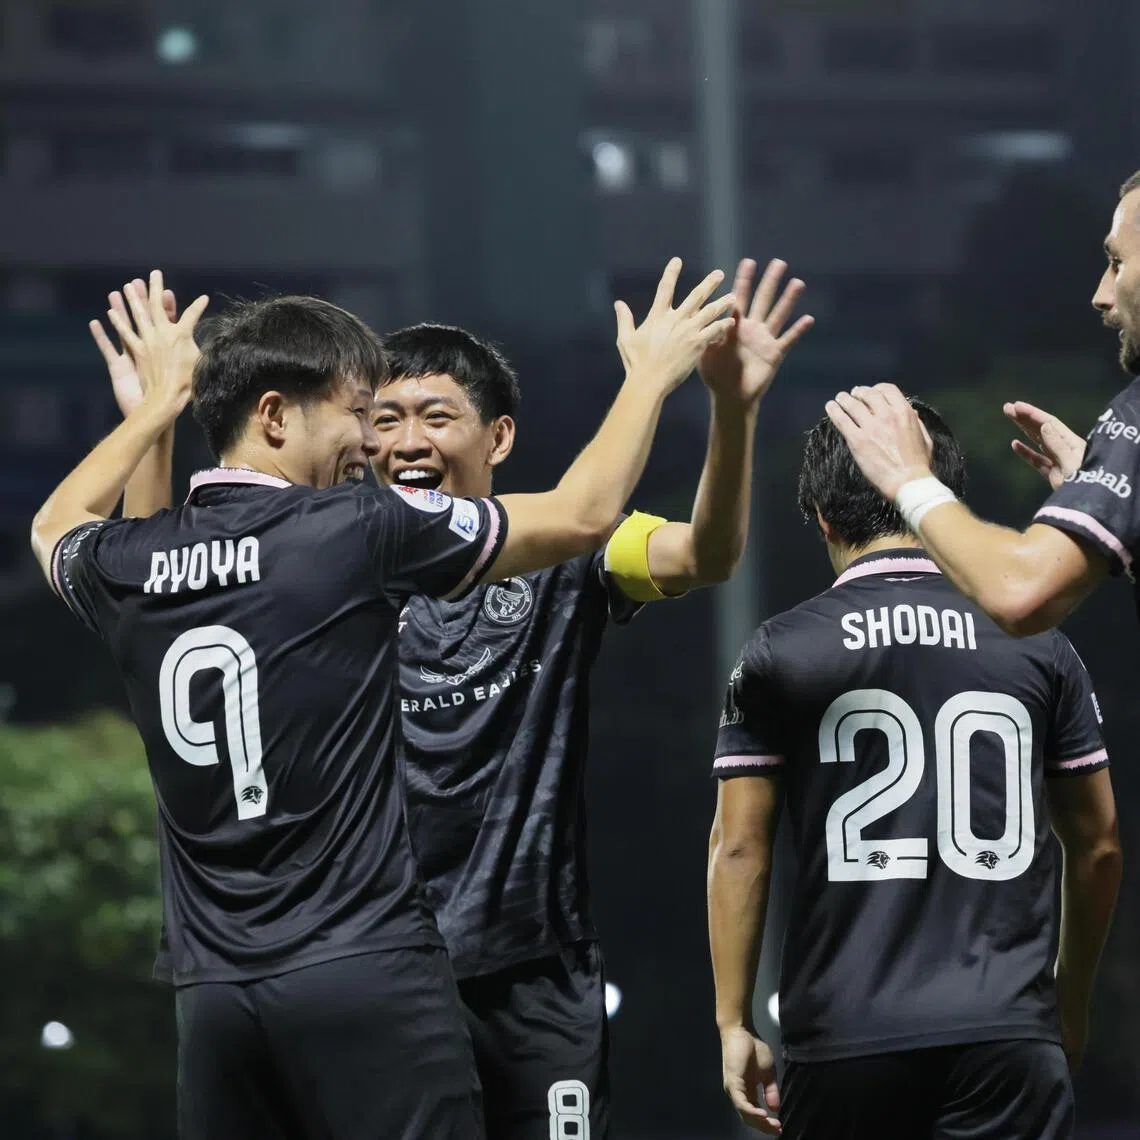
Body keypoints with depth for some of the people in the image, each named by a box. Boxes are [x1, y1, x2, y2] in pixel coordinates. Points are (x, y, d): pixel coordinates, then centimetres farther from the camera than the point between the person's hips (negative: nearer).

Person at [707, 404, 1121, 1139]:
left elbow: (738, 848, 1)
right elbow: (1098, 846, 13)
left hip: (845, 1039, 0)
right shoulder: (1038, 647, 7)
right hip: (1007, 1031, 0)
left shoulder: (780, 653, 3)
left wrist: (734, 1022, 7)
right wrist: (1072, 1001, 25)